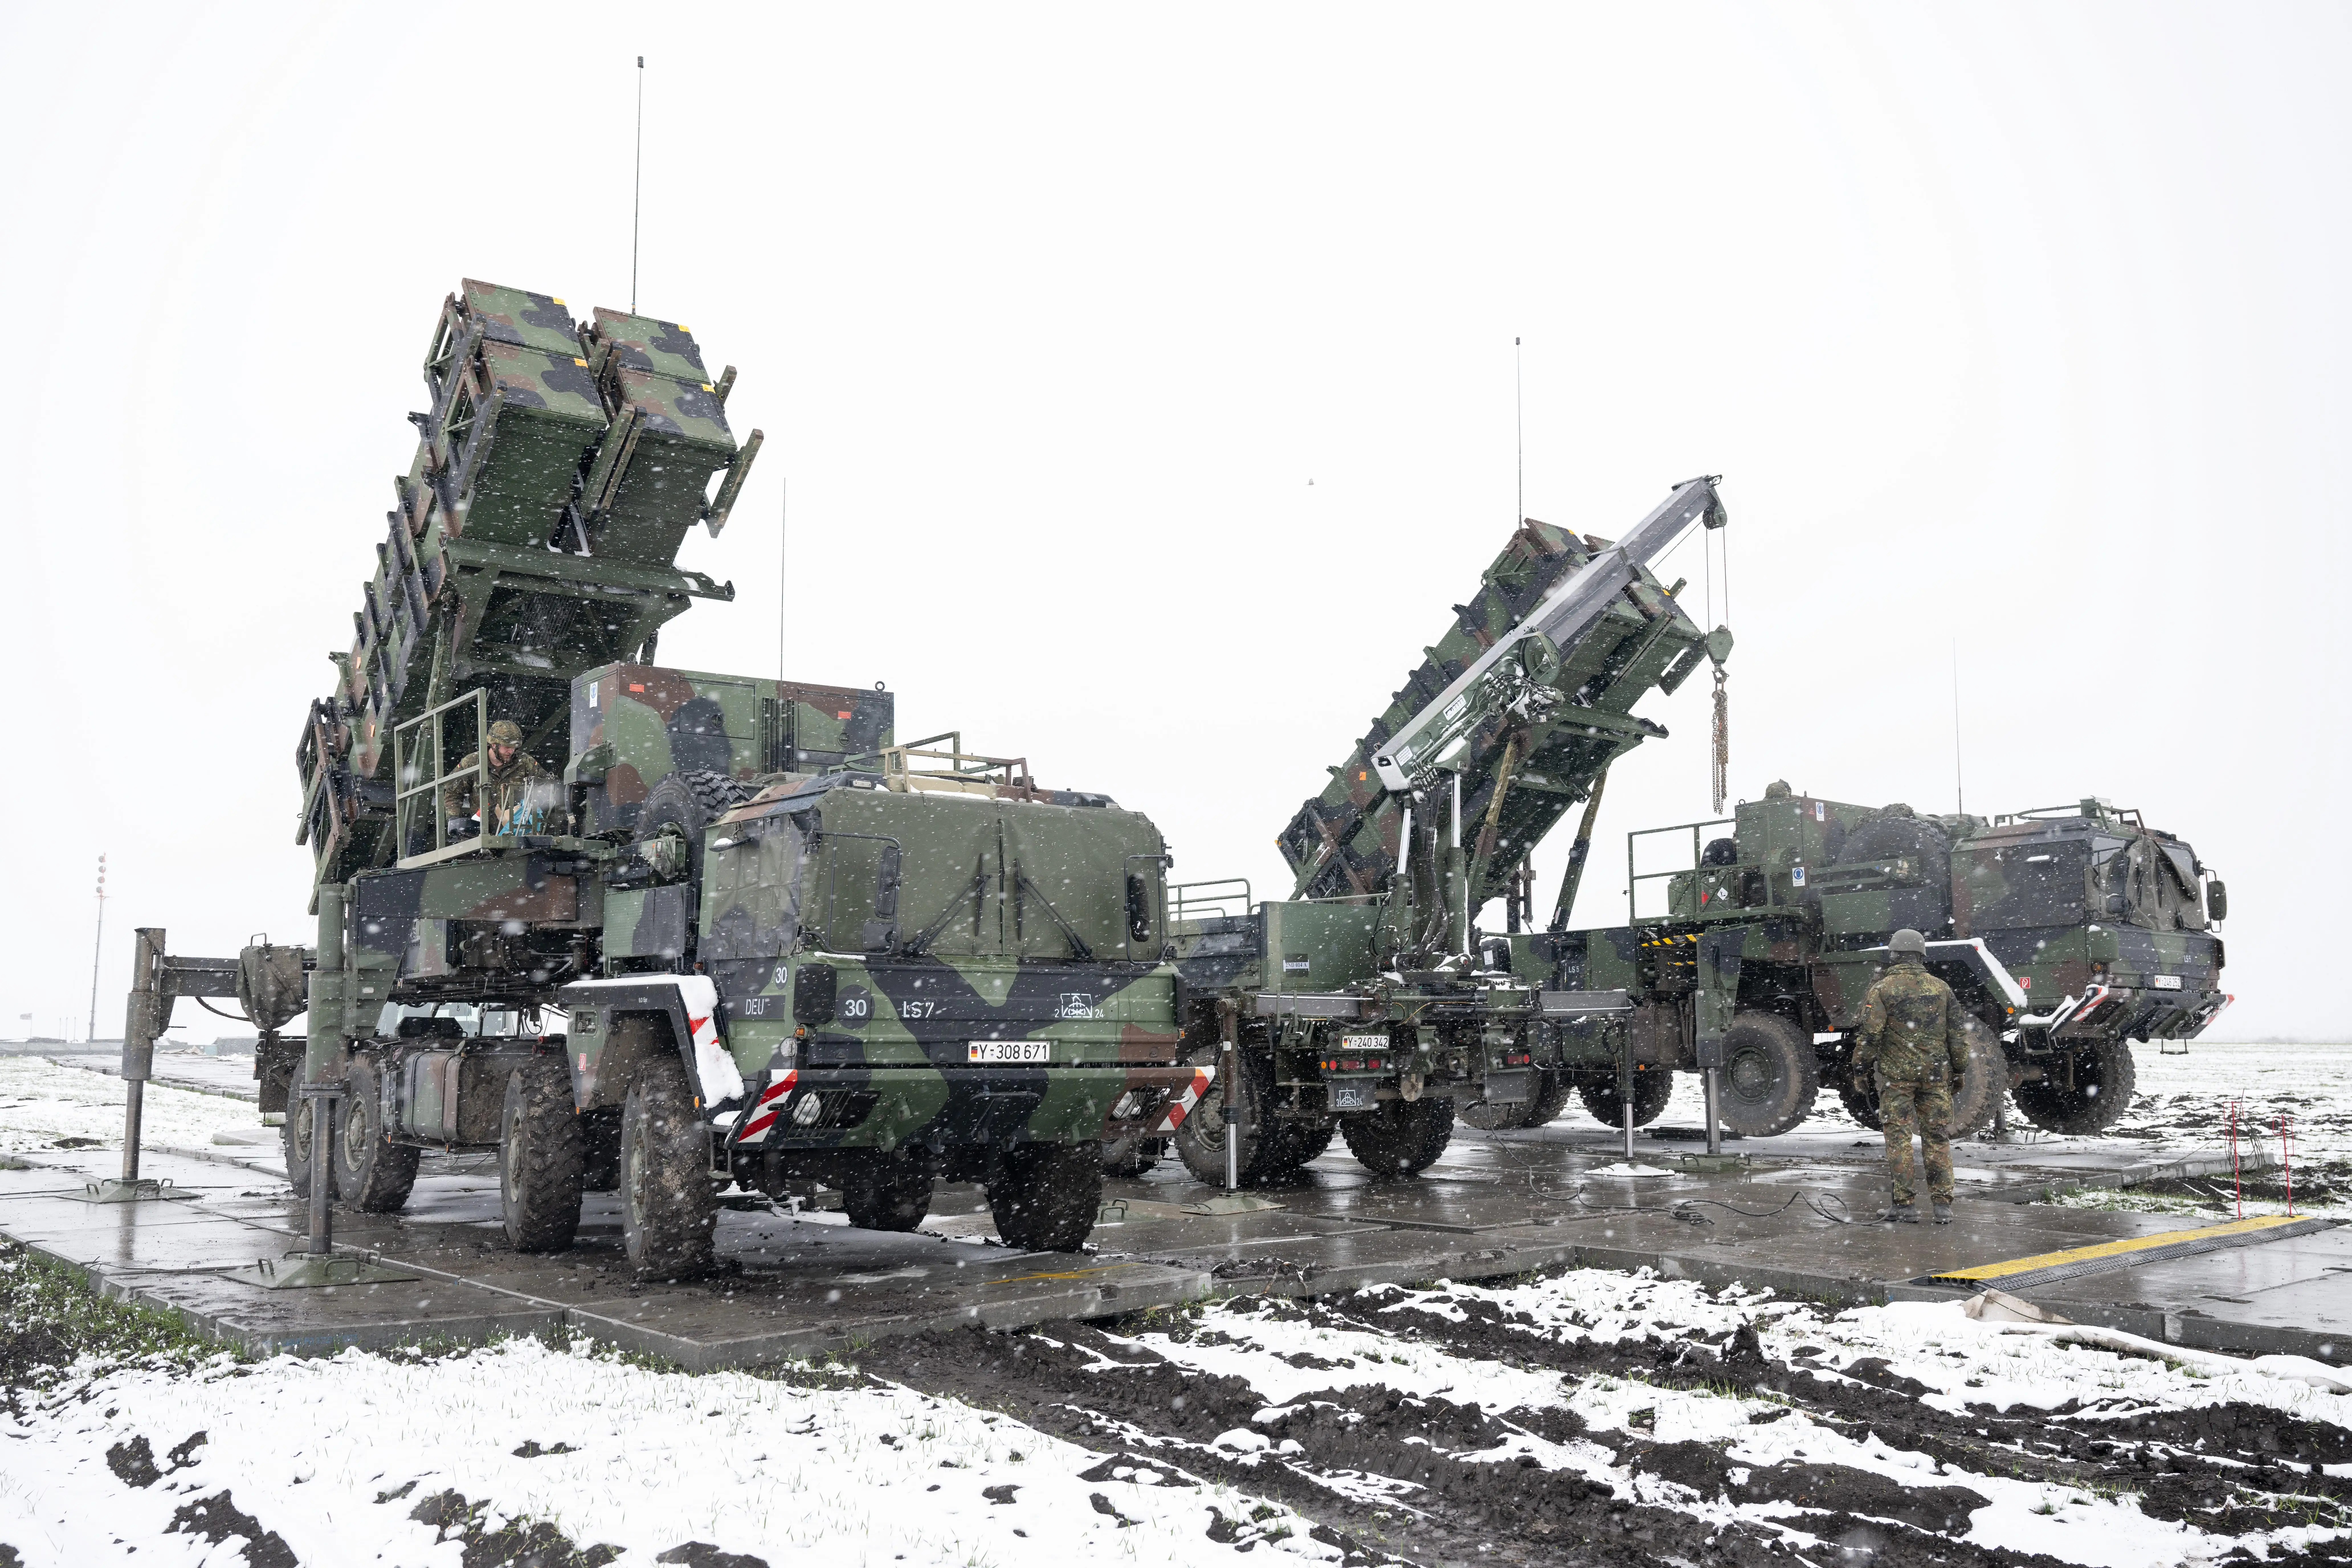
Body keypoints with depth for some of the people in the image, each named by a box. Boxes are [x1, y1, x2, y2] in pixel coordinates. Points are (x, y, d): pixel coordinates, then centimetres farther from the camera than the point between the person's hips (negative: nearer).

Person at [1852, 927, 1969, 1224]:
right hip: (1936, 1074, 3)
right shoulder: (1941, 988, 8)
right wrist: (1959, 1071, 17)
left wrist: (1862, 1069, 0)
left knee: (1899, 1138, 0)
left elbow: (1870, 1035, -9)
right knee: (1938, 1138, 7)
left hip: (1896, 1074, -3)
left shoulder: (1882, 990, -3)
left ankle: (1906, 1205, -1)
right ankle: (1943, 1205, 6)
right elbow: (1957, 1034, 10)